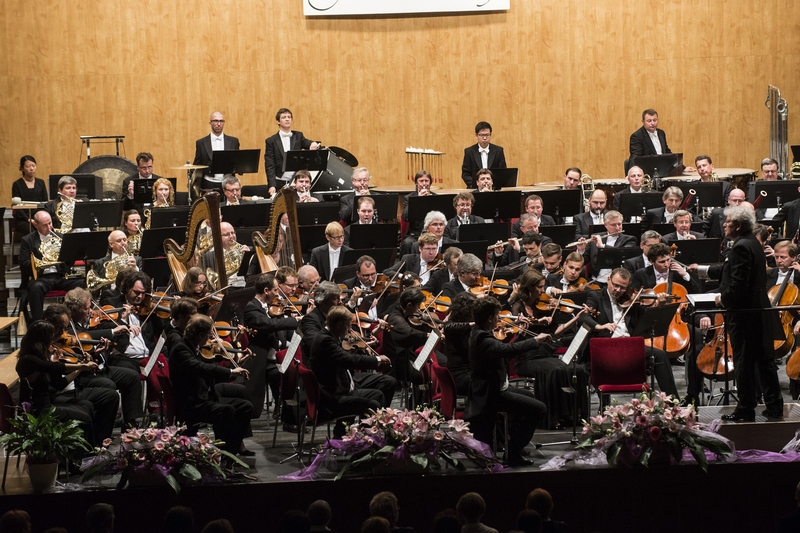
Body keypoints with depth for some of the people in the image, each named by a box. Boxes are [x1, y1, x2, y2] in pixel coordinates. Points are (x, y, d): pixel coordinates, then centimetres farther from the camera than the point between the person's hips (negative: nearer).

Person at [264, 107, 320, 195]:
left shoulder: (298, 136, 13)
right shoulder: (271, 141, 4)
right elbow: (269, 166, -1)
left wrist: (314, 144, -29)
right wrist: (272, 186, -13)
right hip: (280, 184, -2)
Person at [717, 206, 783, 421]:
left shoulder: (741, 248, -19)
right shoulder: (754, 244, 12)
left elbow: (738, 285, -25)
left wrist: (723, 299, -9)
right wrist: (724, 294, 12)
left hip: (744, 314, -9)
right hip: (760, 311, 9)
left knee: (744, 363, -2)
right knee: (764, 360, 13)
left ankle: (745, 410, 3)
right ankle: (774, 407, 18)